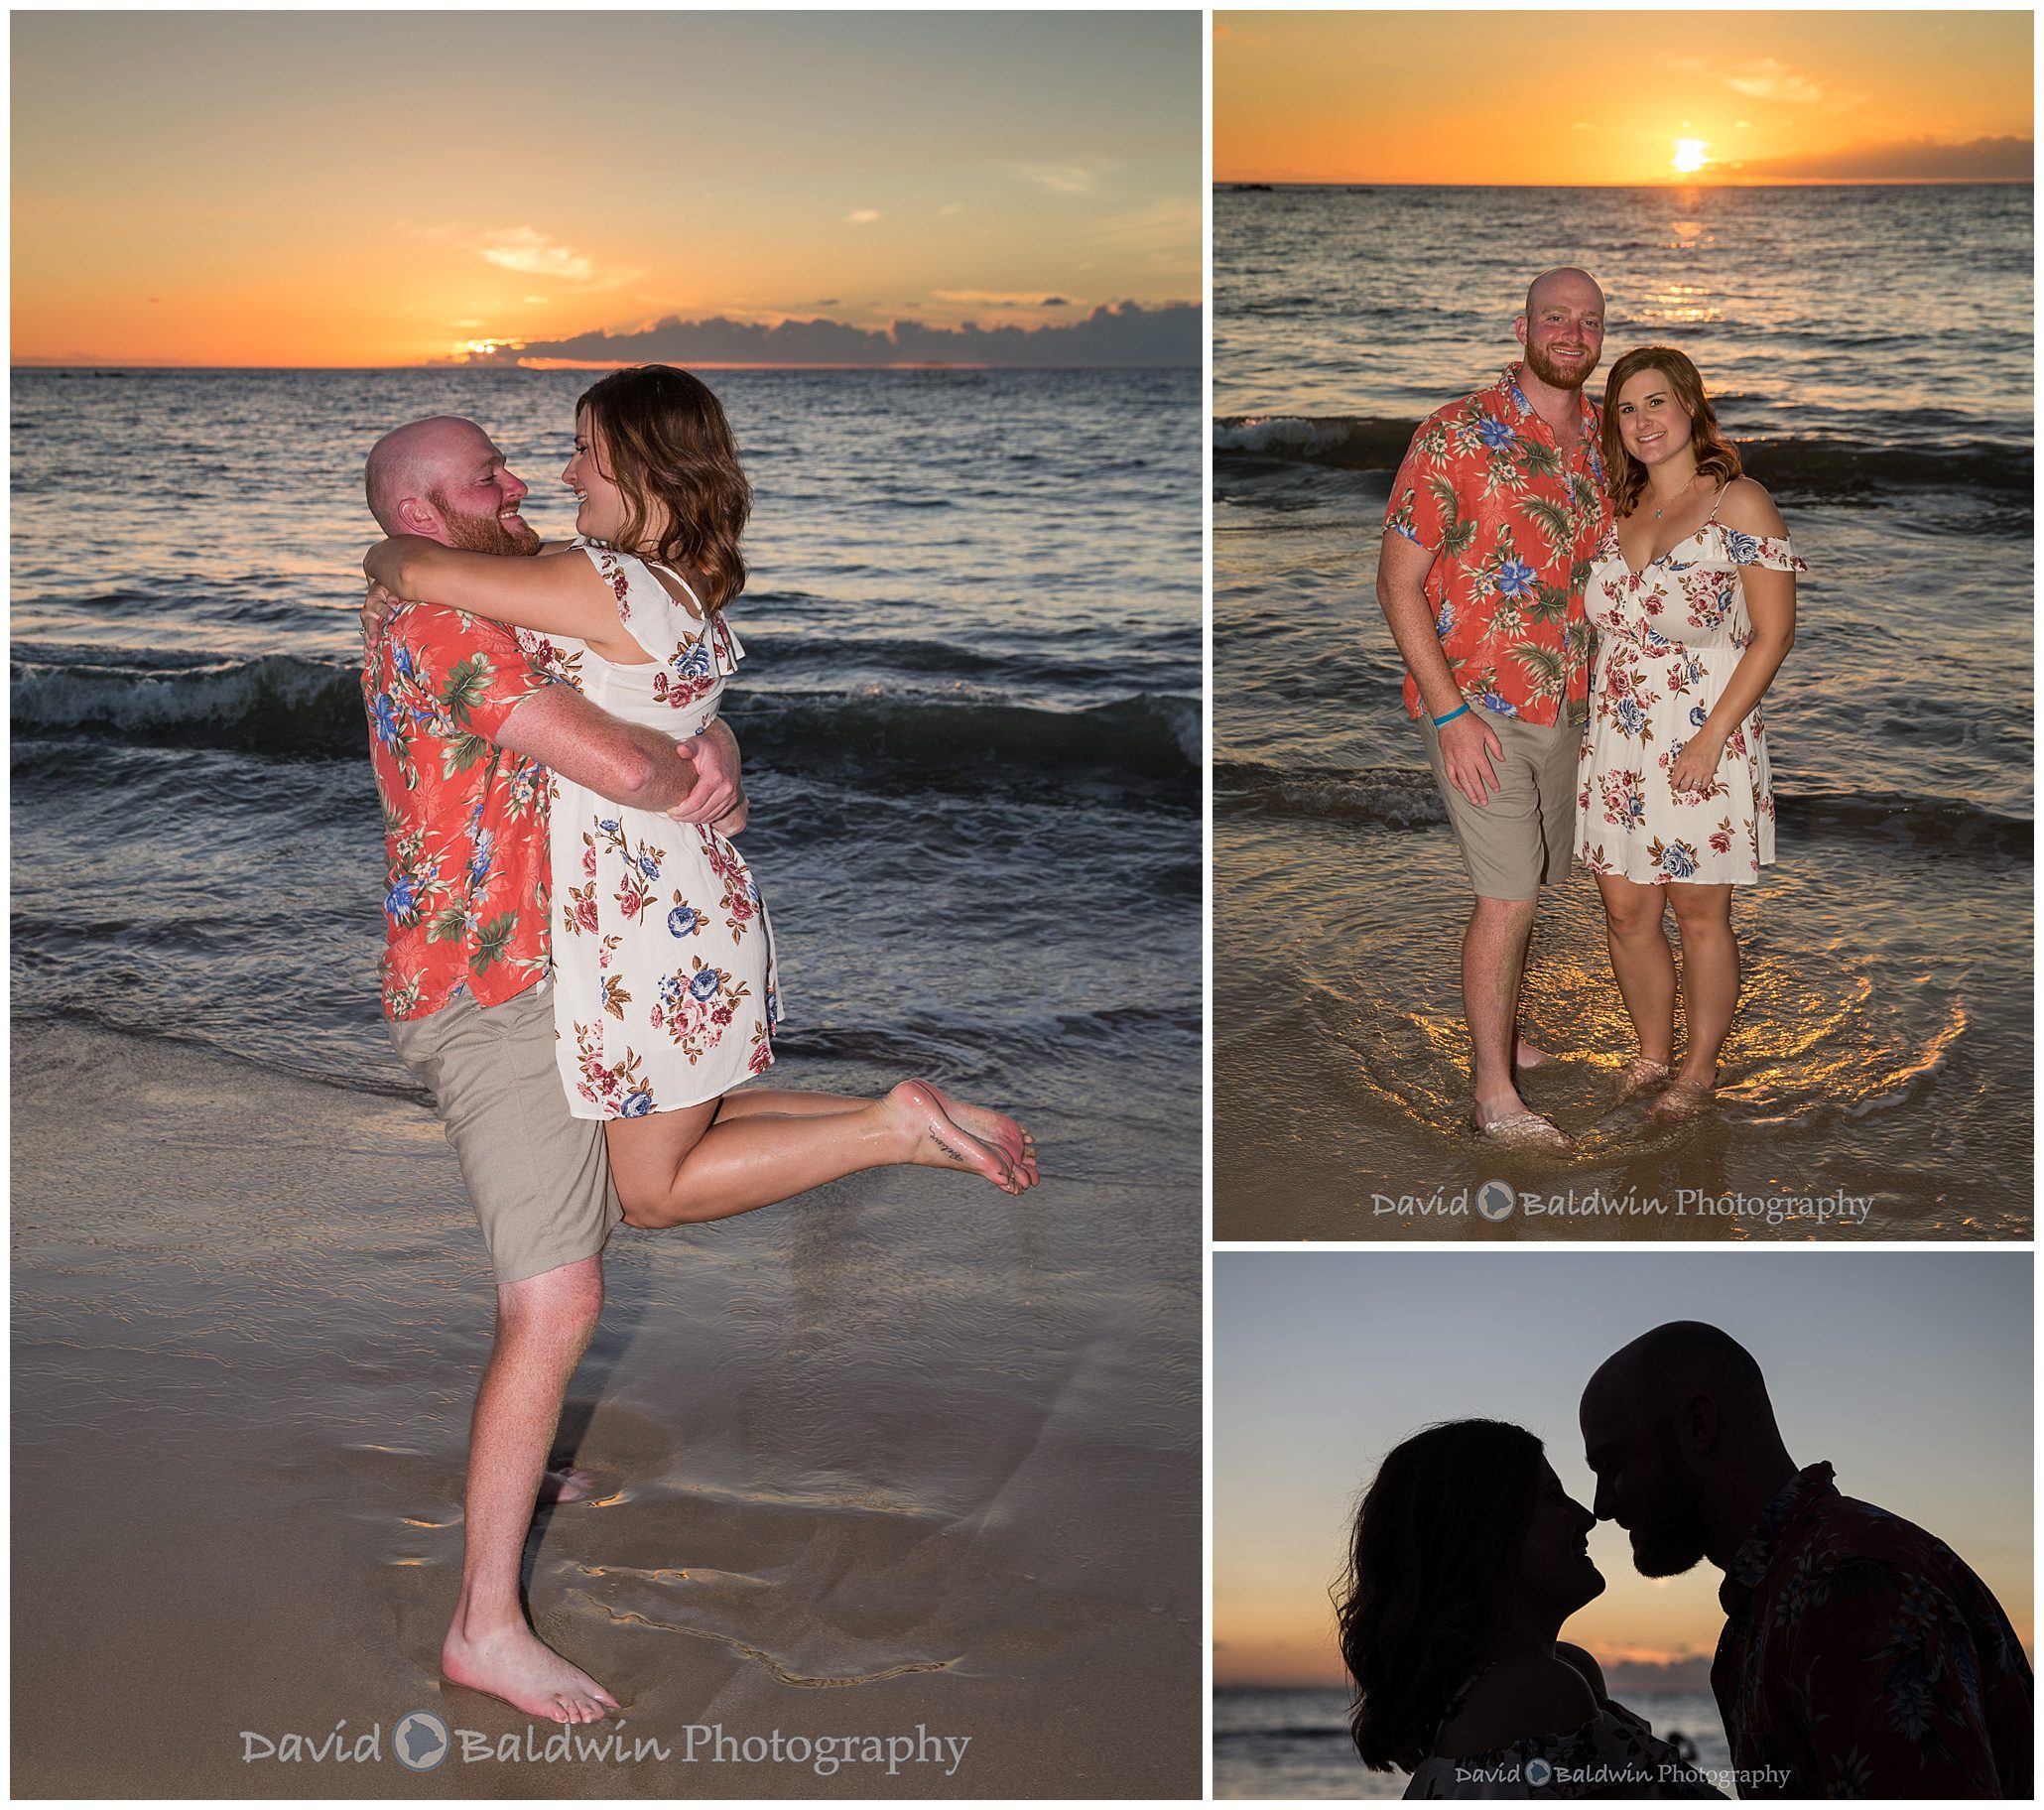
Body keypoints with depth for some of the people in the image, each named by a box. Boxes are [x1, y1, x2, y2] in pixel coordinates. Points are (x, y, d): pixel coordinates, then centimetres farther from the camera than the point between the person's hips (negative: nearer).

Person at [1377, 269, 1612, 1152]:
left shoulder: (1603, 437, 7)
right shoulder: (1458, 435, -13)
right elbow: (1399, 583, -14)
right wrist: (1451, 712, -18)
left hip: (1565, 705, 6)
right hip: (1479, 707, -6)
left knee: (1528, 883, 16)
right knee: (1508, 895, -6)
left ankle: (1494, 1034, 35)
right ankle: (1495, 1095, 4)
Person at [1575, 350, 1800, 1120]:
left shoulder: (1739, 504, -9)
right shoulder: (1620, 510, 9)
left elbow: (1772, 632, -11)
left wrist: (1713, 737, -17)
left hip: (1702, 745, -5)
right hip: (1616, 744, 6)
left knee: (1700, 915, 6)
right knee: (1626, 912, 10)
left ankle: (1699, 1067, 23)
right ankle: (1653, 1053, 29)